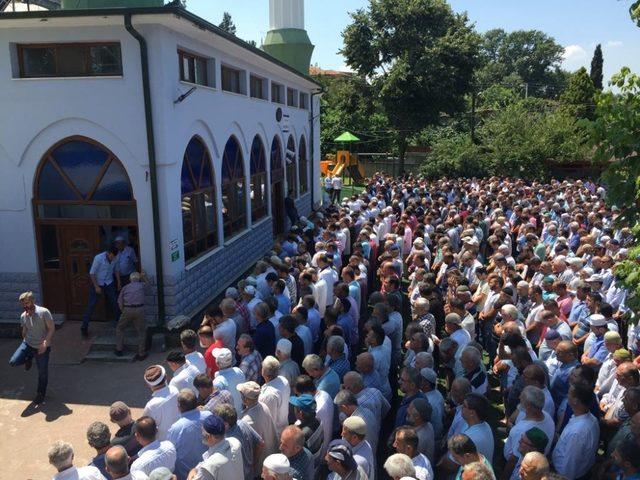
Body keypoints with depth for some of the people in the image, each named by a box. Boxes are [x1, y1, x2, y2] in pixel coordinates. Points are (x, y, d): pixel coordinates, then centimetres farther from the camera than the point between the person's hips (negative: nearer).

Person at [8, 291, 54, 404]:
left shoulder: (44, 312, -18)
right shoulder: (23, 316, -1)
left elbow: (51, 329, -17)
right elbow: (24, 331, 12)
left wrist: (45, 343, -23)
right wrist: (25, 341, 11)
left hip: (42, 347, -4)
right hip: (27, 344, 4)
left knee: (43, 372, 6)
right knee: (13, 362, -17)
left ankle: (41, 394, 28)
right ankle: (29, 359, 17)